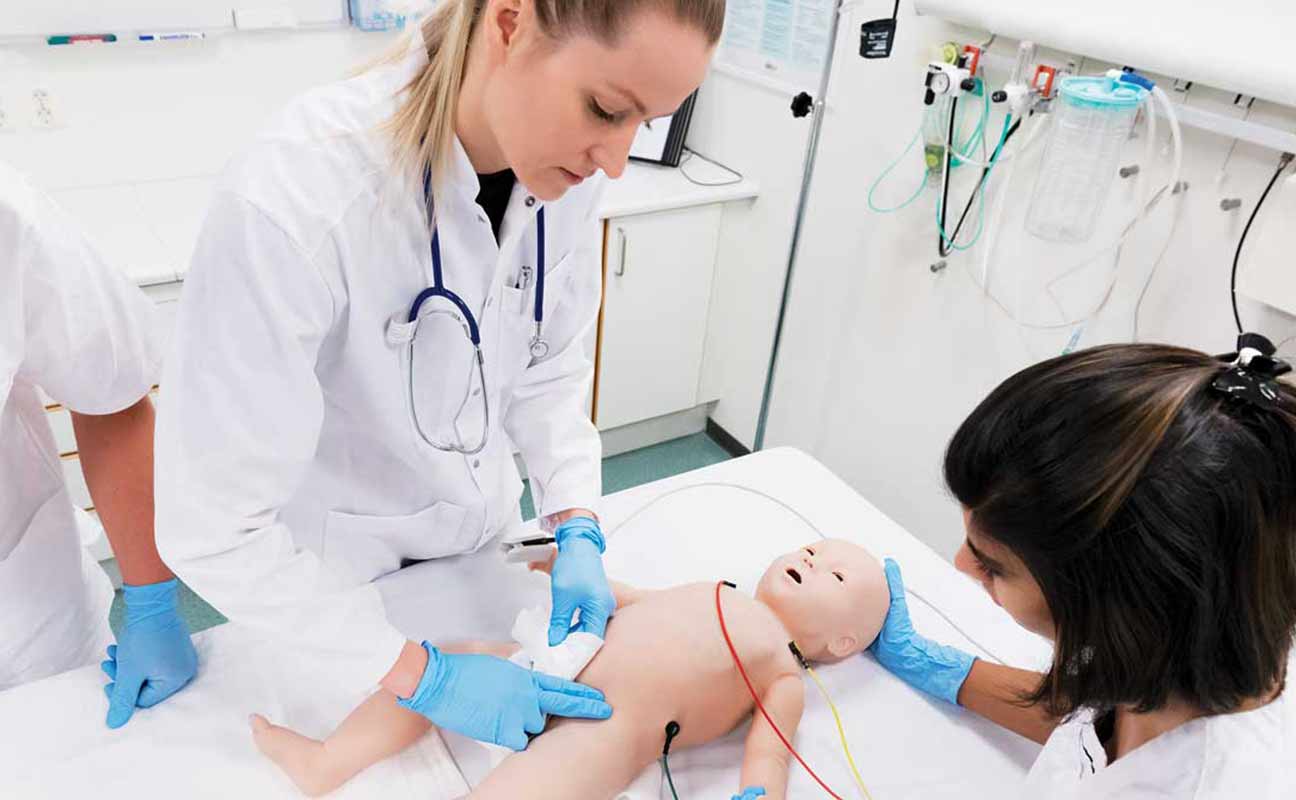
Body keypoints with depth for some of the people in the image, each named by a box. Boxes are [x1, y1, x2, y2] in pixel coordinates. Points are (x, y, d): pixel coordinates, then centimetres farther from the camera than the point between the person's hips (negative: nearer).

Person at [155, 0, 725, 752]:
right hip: (337, 573, -4)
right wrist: (419, 673, -27)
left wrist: (578, 527, -16)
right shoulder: (294, 199, -37)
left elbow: (550, 366, -5)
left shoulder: (562, 161, -19)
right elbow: (214, 527, -31)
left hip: (485, 530, 5)